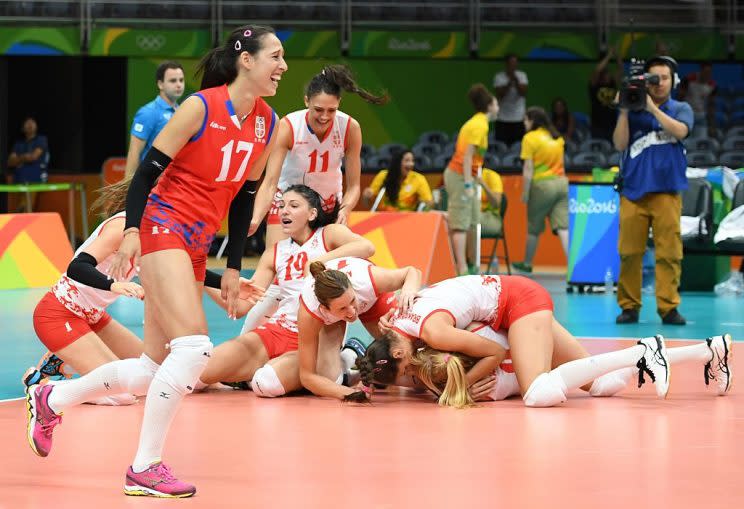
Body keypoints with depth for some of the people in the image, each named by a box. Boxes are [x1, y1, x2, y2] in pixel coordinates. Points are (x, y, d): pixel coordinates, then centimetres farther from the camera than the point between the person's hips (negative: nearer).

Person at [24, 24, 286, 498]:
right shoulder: (202, 107, -13)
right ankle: (145, 469, -15)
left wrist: (233, 266, 14)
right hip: (164, 226, -8)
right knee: (194, 347, -22)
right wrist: (132, 231, -19)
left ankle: (51, 399, 30)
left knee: (154, 369, 9)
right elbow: (149, 168, -11)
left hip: (196, 245, 8)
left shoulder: (267, 124, 7)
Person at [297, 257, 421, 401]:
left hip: (374, 300, 1)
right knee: (328, 378, -20)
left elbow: (412, 272, -22)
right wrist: (350, 394, -51)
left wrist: (408, 290, -46)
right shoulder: (308, 312, -44)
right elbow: (307, 376, -37)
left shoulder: (368, 280, -43)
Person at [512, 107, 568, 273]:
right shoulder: (556, 137, 13)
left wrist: (525, 193, -6)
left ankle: (527, 264, 26)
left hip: (542, 185, -5)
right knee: (563, 227, -4)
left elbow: (528, 169, -10)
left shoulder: (530, 138, -6)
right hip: (562, 183, 5)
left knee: (534, 228, 11)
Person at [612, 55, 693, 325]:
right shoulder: (631, 111, 12)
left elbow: (680, 131, -9)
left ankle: (668, 306, -5)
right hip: (633, 189, 1)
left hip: (666, 190, -1)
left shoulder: (681, 109, 11)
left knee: (669, 252, -7)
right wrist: (624, 110, -6)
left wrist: (652, 107, -10)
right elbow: (620, 143, 2)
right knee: (629, 252, -1)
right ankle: (629, 306, 5)